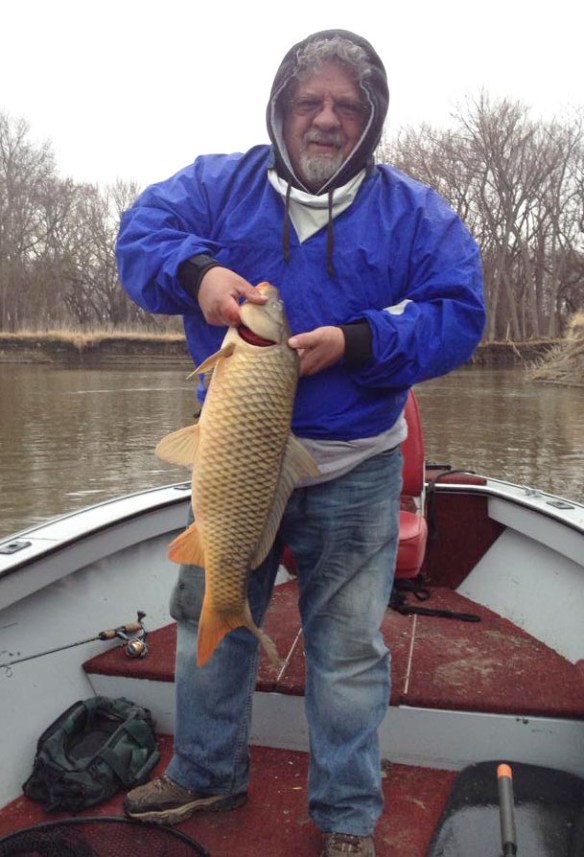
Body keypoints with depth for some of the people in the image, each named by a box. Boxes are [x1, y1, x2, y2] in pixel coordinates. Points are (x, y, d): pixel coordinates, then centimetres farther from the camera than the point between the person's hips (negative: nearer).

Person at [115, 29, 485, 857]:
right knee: (208, 617, 17)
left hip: (352, 470, -2)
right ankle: (207, 774, 43)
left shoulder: (413, 212, 0)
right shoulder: (220, 184, 5)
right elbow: (139, 234, -1)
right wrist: (196, 269, -23)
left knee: (349, 645, 8)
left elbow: (458, 315, -7)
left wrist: (356, 342, -23)